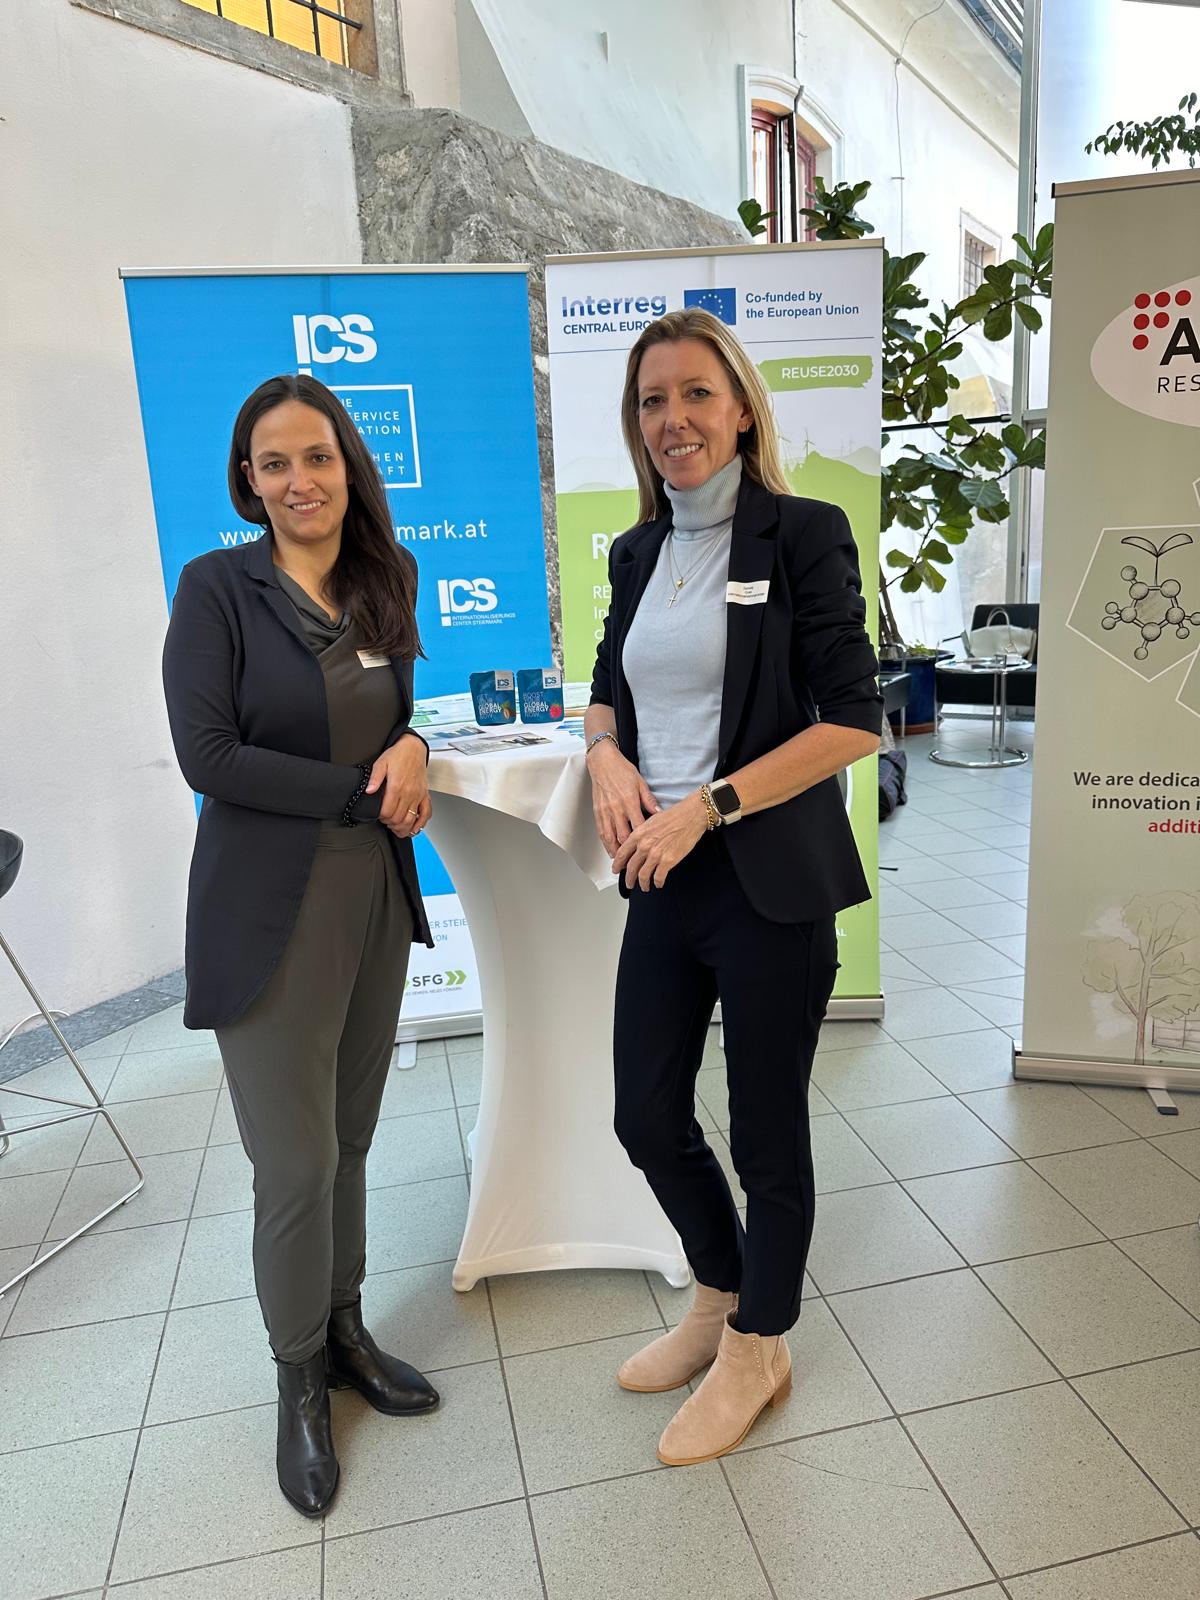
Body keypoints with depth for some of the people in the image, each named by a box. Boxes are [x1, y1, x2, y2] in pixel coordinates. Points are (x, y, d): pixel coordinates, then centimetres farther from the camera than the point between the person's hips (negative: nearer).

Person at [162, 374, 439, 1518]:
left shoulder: (383, 584, 7)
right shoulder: (216, 587, -8)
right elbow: (209, 757, -15)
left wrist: (410, 750, -8)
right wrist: (365, 793, -15)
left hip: (375, 901, 5)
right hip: (271, 916, -5)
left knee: (348, 1143, 17)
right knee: (298, 1168, 4)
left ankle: (343, 1332, 40)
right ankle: (300, 1380, 30)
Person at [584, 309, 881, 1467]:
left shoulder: (802, 533, -7)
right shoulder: (637, 553, 10)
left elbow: (854, 721, -12)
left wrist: (708, 806, -18)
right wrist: (606, 754, -3)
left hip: (770, 882, -6)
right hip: (663, 881, 6)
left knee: (765, 1130, 10)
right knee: (647, 1116, 15)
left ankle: (756, 1353, 35)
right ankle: (719, 1298, 43)